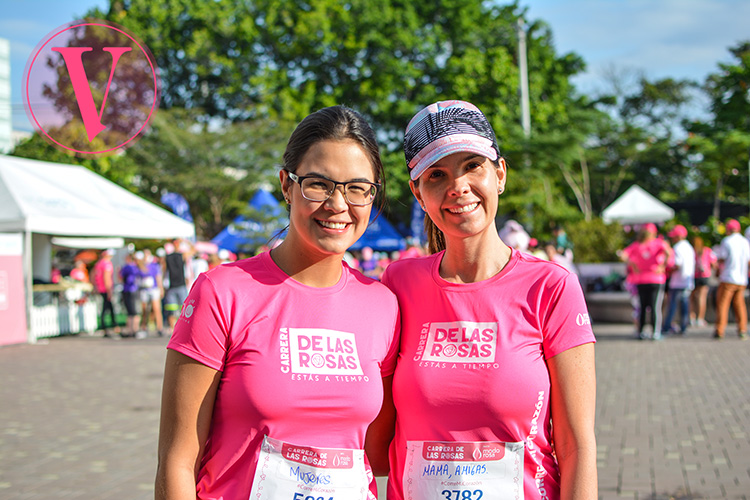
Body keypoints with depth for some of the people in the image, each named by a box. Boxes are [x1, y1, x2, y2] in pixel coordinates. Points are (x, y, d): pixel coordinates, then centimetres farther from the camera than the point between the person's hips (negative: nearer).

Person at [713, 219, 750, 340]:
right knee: (739, 305, 12)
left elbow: (721, 260, -6)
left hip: (728, 279, -5)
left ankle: (719, 331, -4)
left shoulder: (726, 241, -6)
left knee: (722, 304, -1)